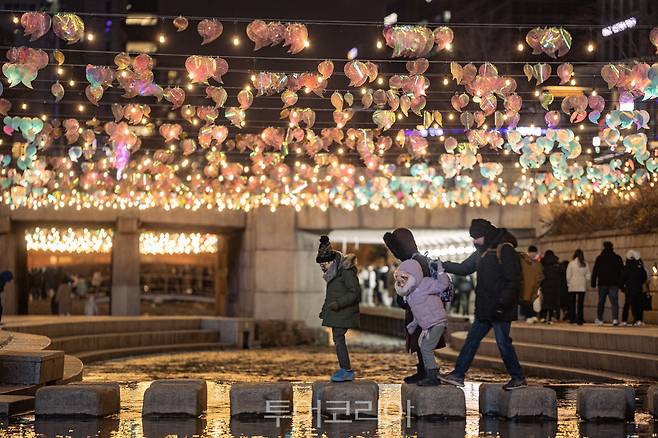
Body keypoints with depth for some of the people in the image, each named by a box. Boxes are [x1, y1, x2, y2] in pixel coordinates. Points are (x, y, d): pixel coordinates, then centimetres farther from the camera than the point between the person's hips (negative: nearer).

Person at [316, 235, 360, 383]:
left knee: (338, 338, -14)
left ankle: (347, 371, -12)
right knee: (337, 338, 9)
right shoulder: (333, 273, 14)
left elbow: (355, 292, -18)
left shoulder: (346, 272, -15)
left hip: (344, 312, -9)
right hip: (336, 312, 9)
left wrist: (338, 303, -24)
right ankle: (344, 370, 15)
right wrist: (325, 309, 26)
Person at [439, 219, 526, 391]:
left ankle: (518, 378, 5)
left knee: (503, 342, -6)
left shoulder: (505, 250, -13)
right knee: (472, 339, 9)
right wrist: (441, 265, 14)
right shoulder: (482, 252, 15)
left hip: (500, 310, -9)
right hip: (485, 309, 9)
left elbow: (513, 281, -18)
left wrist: (503, 303, -23)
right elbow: (463, 268, 24)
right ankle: (458, 375, 14)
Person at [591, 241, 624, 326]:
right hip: (614, 284, 0)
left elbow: (595, 271, 1)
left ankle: (599, 319, 18)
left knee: (601, 302, 12)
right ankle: (615, 319, -21)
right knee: (614, 302, -5)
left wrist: (593, 283, 5)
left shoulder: (599, 258, 1)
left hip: (602, 284, 0)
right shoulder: (617, 258, 4)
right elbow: (622, 272, 6)